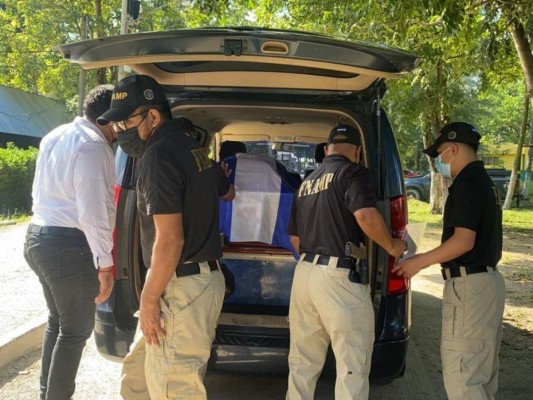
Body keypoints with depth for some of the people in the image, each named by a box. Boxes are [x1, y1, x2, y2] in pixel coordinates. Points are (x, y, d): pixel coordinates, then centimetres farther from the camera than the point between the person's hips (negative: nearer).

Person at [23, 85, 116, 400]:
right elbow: (93, 212, -22)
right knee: (76, 331, 4)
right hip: (69, 245, -10)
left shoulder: (55, 136, 13)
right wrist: (105, 264, -19)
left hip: (39, 236, 10)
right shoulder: (92, 145, -17)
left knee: (58, 321, 23)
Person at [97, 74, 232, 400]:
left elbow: (170, 239, -23)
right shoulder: (191, 145, 11)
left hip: (181, 287, -10)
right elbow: (226, 192, 29)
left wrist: (149, 298, -16)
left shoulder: (159, 155, -19)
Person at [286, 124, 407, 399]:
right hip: (338, 277, -8)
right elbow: (366, 215, -23)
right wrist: (392, 246, -7)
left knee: (302, 360, 17)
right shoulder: (352, 172, -5)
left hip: (305, 273, 8)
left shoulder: (307, 182, 18)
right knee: (352, 363, 2)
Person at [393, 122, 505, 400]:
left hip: (469, 286, -11)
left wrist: (420, 262, -15)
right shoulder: (483, 181, 15)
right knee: (481, 371, 18)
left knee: (460, 375, -5)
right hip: (487, 280, 11)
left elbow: (464, 241, -23)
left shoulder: (466, 185, -16)